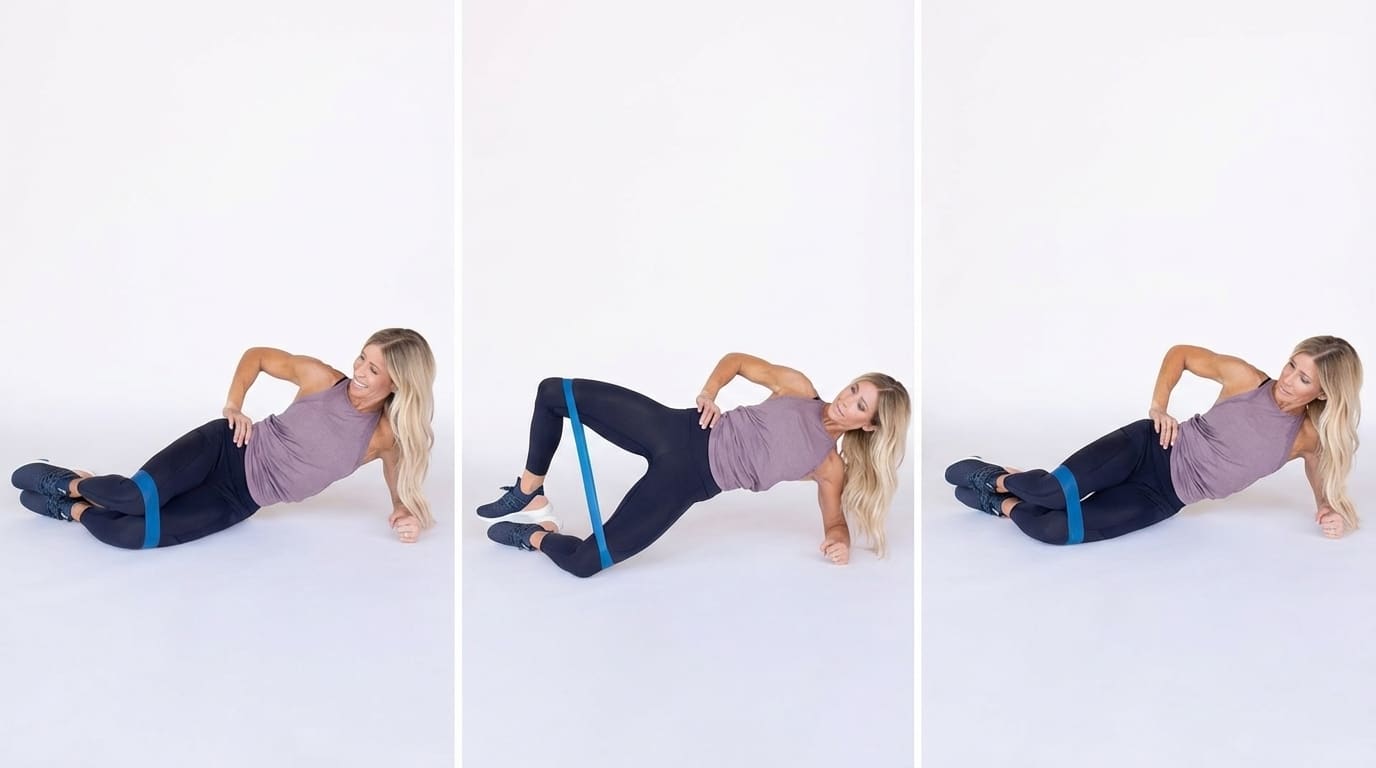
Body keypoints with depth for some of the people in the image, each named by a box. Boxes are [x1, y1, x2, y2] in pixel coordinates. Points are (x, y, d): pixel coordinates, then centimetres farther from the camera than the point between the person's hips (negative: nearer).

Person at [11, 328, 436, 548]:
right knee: (137, 497, -25)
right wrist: (233, 405, -7)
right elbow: (256, 355, 5)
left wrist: (405, 511, -10)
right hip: (228, 448, 0)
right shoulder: (321, 378, -10)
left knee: (133, 533, -18)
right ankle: (71, 483, 11)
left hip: (240, 500, 1)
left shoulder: (385, 436, -11)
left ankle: (72, 508, 15)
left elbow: (399, 466, 10)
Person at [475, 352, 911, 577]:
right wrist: (710, 390, -6)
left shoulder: (831, 467, 2)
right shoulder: (799, 389, 5)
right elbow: (737, 361, 13)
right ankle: (529, 497, 18)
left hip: (690, 480, -3)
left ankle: (537, 536, 17)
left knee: (583, 562, -18)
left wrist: (839, 543, -11)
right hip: (679, 429, 3)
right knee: (554, 392, -2)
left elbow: (835, 519, 12)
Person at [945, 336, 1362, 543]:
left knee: (1055, 529, -23)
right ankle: (997, 477, 9)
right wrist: (1158, 407, -3)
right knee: (1054, 491, -25)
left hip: (1165, 496, 1)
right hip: (1150, 447, 0)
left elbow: (1326, 485, 16)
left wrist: (1336, 514, -7)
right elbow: (1180, 353, 7)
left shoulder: (1308, 438, -2)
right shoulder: (1246, 378, -6)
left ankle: (1001, 504, 8)